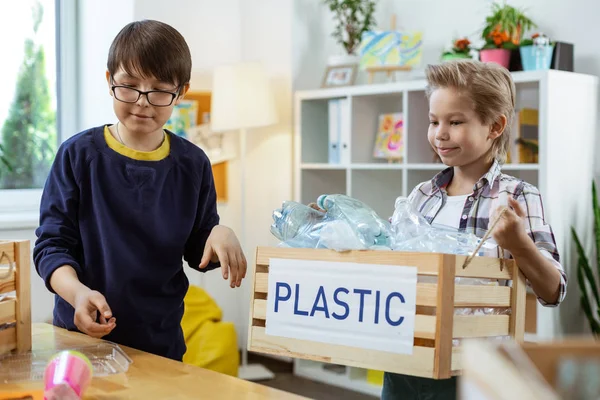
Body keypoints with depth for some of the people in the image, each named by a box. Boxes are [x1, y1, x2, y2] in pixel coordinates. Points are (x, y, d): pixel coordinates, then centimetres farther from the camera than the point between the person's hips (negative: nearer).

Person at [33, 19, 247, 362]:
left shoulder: (193, 165, 0)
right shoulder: (79, 154, -6)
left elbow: (198, 252, 6)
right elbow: (52, 243, -7)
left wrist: (219, 235, -17)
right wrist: (77, 292, -26)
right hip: (82, 332, -1)